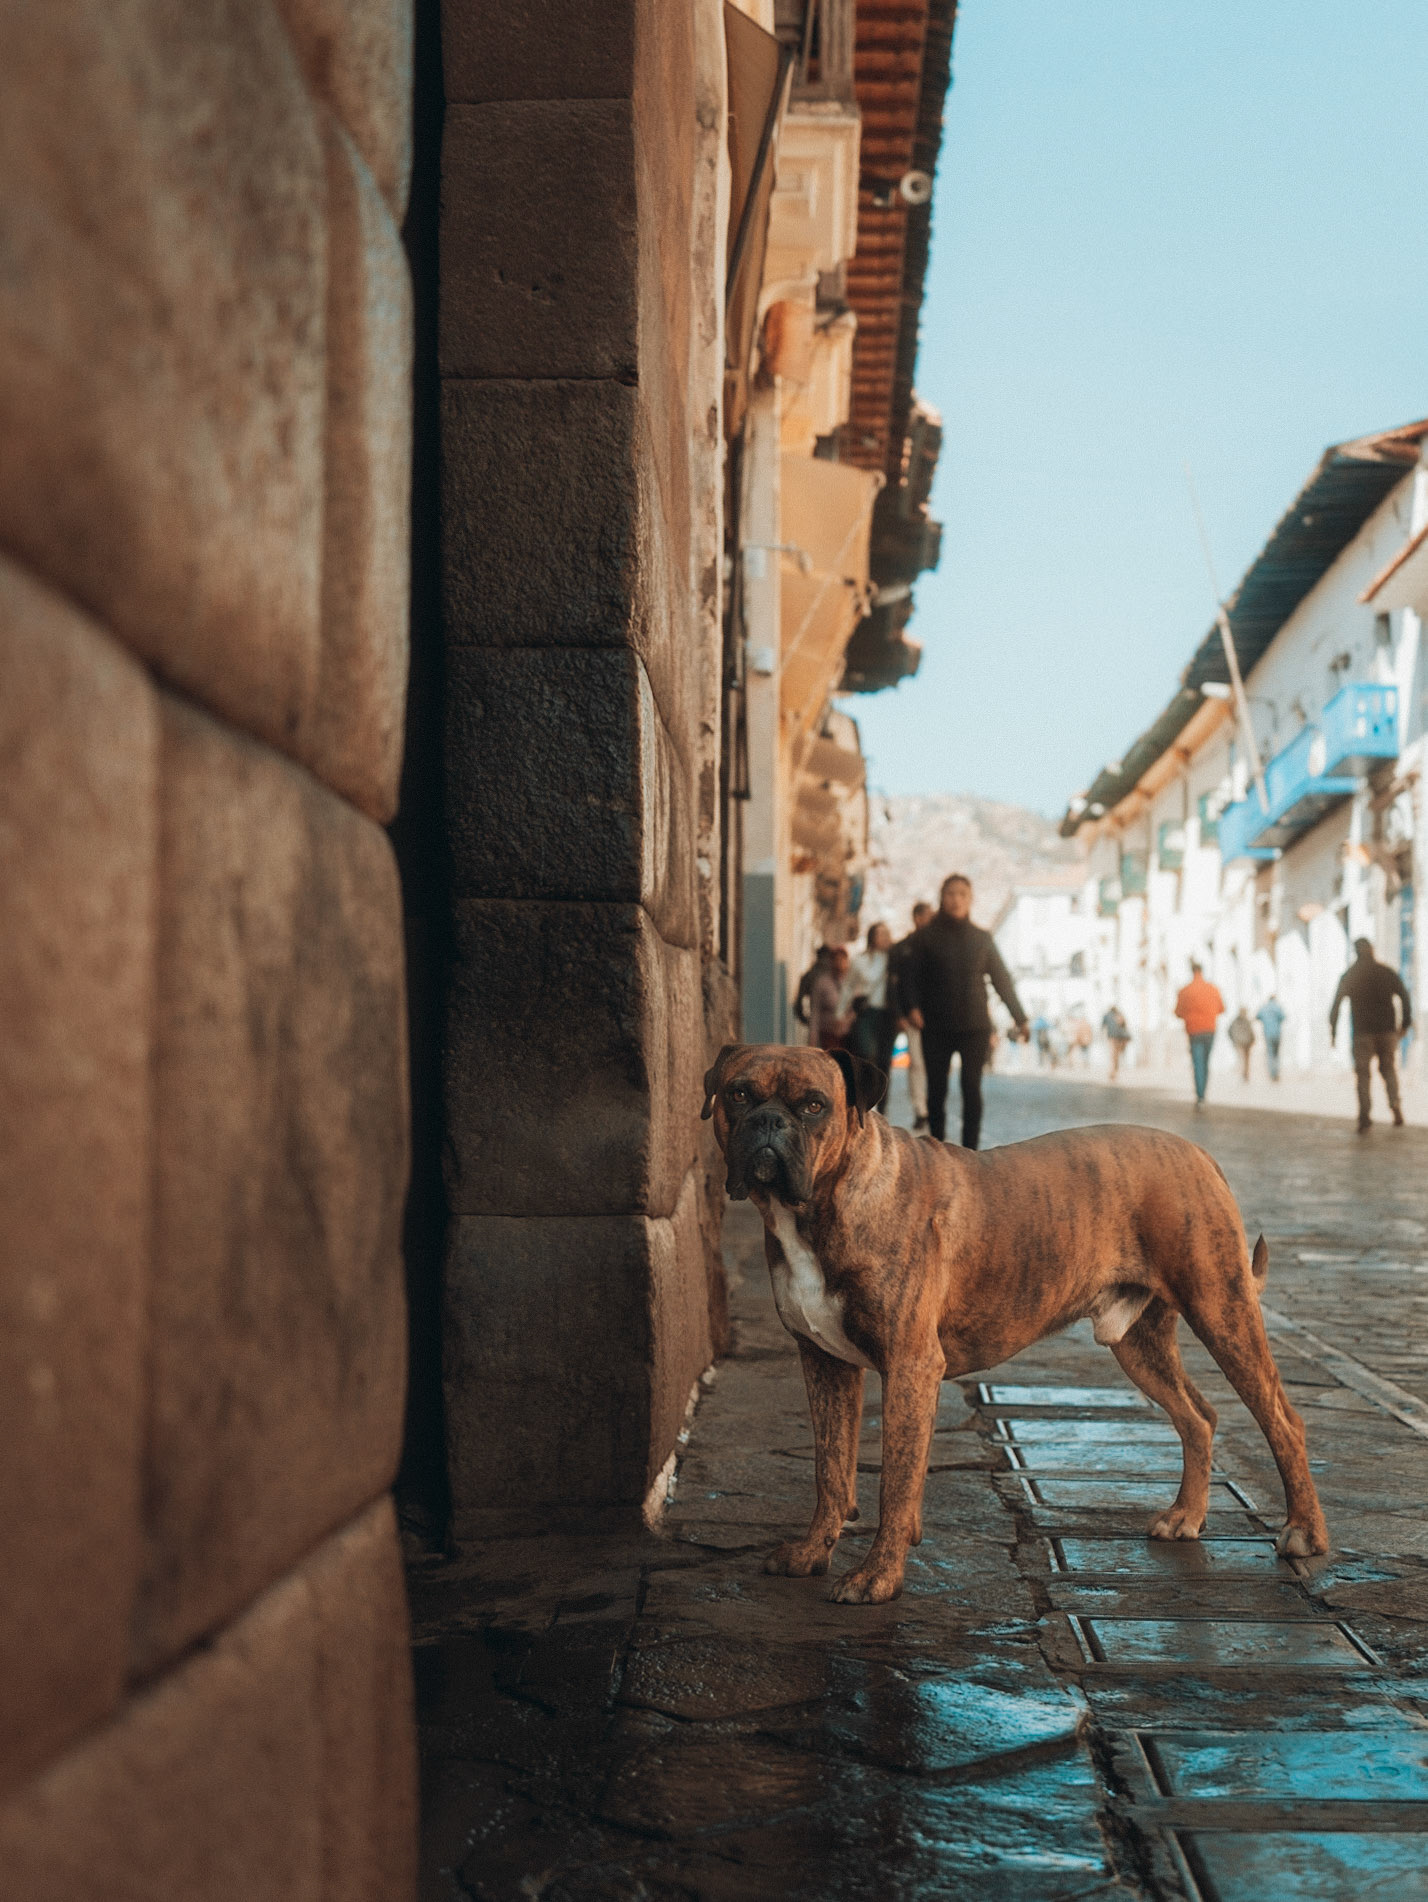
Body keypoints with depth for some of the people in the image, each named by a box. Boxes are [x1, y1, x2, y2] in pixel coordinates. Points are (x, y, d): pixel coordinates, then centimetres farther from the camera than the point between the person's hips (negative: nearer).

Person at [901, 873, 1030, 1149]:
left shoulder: (982, 939, 10)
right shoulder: (926, 937, 5)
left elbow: (1001, 979, 12)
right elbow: (911, 974, 0)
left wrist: (1020, 1018, 10)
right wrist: (913, 1007, -17)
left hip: (975, 1026, 0)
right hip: (936, 1028, 0)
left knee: (971, 1089, -6)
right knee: (936, 1090, 1)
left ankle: (969, 1151, -3)